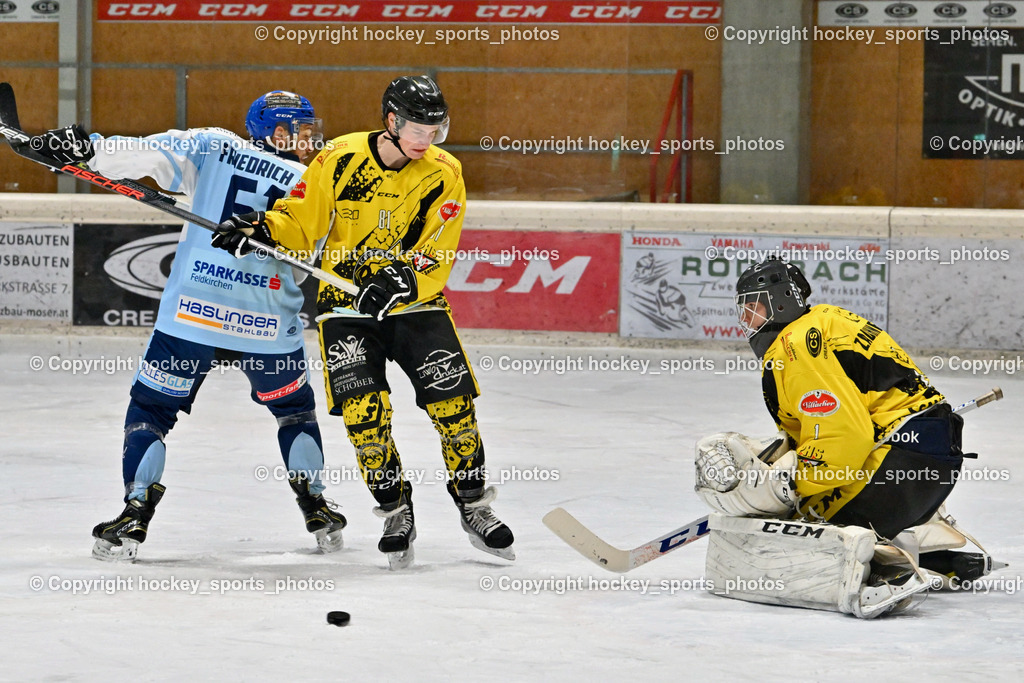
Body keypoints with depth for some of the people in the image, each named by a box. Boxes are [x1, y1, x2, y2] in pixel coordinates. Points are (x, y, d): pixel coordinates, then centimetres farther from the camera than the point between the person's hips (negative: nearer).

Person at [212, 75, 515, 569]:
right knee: (363, 410, -13)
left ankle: (474, 505, 13)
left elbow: (435, 255, -13)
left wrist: (402, 280, -30)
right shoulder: (340, 159, -9)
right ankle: (396, 512, 5)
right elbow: (300, 222, 2)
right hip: (346, 302, -1)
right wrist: (260, 229, -16)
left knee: (453, 403, -7)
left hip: (416, 302, 1)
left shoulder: (443, 175, -9)